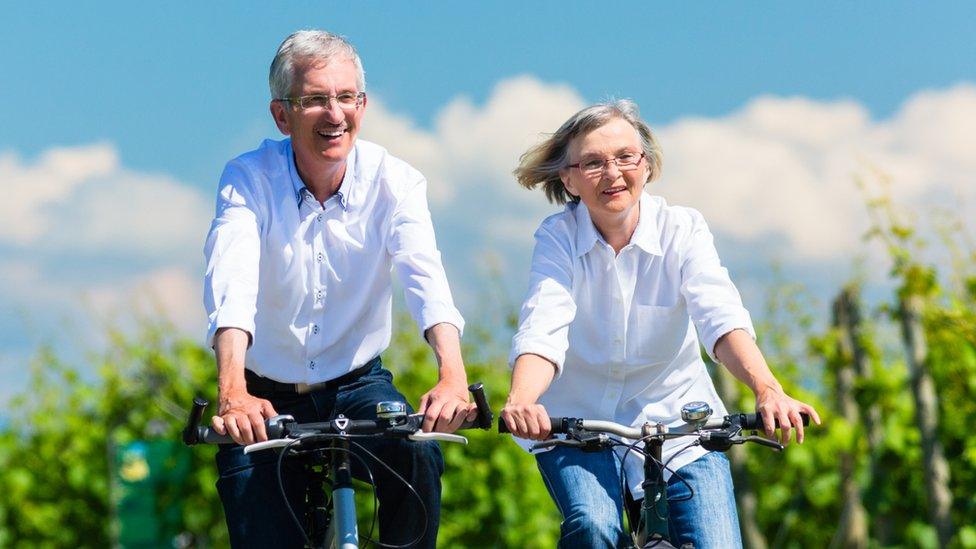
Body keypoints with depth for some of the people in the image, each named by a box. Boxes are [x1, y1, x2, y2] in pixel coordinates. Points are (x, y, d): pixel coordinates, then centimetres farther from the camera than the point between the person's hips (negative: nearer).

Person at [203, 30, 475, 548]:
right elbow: (231, 286, -31)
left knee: (417, 456, -29)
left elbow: (426, 279, -28)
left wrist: (452, 375, -47)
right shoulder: (248, 180, -16)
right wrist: (233, 393, -50)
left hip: (356, 388, 1)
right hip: (268, 397, 0)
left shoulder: (394, 181, -12)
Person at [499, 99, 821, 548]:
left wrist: (767, 389, -45)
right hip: (576, 424, -1)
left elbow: (721, 317, -26)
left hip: (676, 422, 1)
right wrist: (520, 403, -49)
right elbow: (543, 327, -27)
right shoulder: (558, 237, -12)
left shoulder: (682, 228, -11)